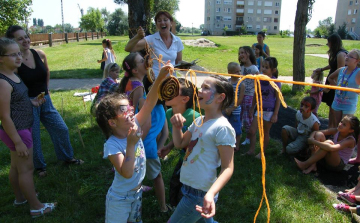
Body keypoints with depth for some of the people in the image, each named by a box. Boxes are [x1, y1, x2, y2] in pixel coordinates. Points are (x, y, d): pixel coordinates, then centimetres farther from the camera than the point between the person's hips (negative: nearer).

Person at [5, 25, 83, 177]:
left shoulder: (40, 54, -3)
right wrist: (32, 100, -19)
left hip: (45, 100, 5)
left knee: (61, 129, 11)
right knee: (33, 136, 8)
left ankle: (67, 157, 32)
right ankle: (39, 166, 30)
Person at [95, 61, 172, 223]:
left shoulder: (135, 126, -13)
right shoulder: (112, 145, -29)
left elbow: (149, 104, -20)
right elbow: (126, 173, -35)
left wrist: (159, 79, -31)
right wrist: (131, 144, -40)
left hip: (137, 193, 6)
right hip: (120, 199, -6)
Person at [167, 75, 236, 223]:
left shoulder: (222, 128, -22)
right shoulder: (199, 120, 4)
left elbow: (228, 168, -21)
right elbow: (179, 144, 12)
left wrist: (210, 194, -36)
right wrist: (176, 126, -7)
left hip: (200, 194, -8)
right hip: (191, 188, 8)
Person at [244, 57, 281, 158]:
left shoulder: (276, 83, -13)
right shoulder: (259, 80, 0)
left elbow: (278, 99, -9)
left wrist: (275, 114, -10)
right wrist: (252, 108, 14)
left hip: (269, 110, -4)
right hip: (260, 108, 4)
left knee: (265, 133, 10)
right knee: (252, 130, -1)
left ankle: (262, 152, 26)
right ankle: (251, 150, 16)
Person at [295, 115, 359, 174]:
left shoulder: (350, 140, -21)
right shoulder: (336, 131, -4)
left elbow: (332, 148, -39)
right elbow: (315, 132, -5)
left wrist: (313, 141, -36)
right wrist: (311, 139, -27)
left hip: (338, 165, -6)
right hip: (327, 159, 6)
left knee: (329, 142, -35)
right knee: (319, 134, -16)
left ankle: (305, 164, -29)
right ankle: (313, 165, -24)